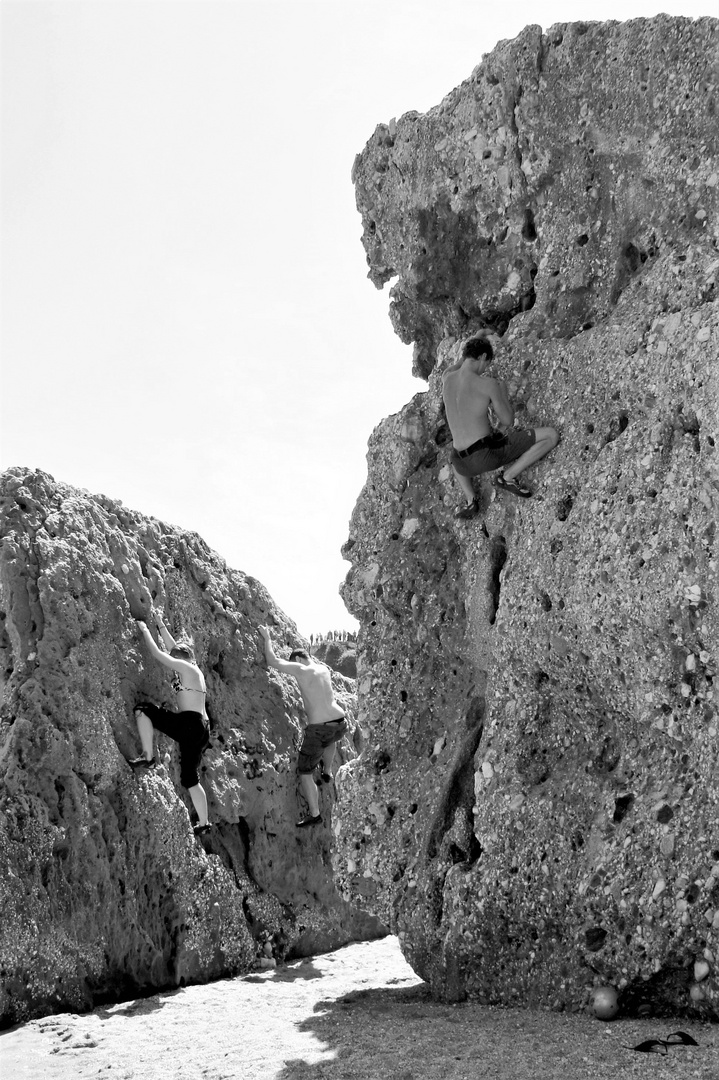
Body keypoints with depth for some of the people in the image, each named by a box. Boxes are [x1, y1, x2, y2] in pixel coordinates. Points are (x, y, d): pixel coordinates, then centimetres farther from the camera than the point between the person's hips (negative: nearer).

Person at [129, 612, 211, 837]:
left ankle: (148, 757, -7)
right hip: (202, 729, 9)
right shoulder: (194, 670, 23)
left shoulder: (184, 667, -1)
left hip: (189, 723, -9)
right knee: (189, 777, 13)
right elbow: (173, 648, 34)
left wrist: (145, 630, 12)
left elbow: (157, 653, 0)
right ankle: (203, 823, 11)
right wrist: (160, 625, 38)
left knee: (142, 709, -5)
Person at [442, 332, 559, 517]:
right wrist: (503, 391, 18)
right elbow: (508, 421, 2)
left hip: (467, 465, 6)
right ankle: (508, 476, 2)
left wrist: (476, 340, 46)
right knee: (551, 435, 2)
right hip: (490, 452, -6)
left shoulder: (447, 378, 7)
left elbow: (456, 367, 35)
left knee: (455, 459, 45)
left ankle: (470, 500, 22)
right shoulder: (488, 384, -9)